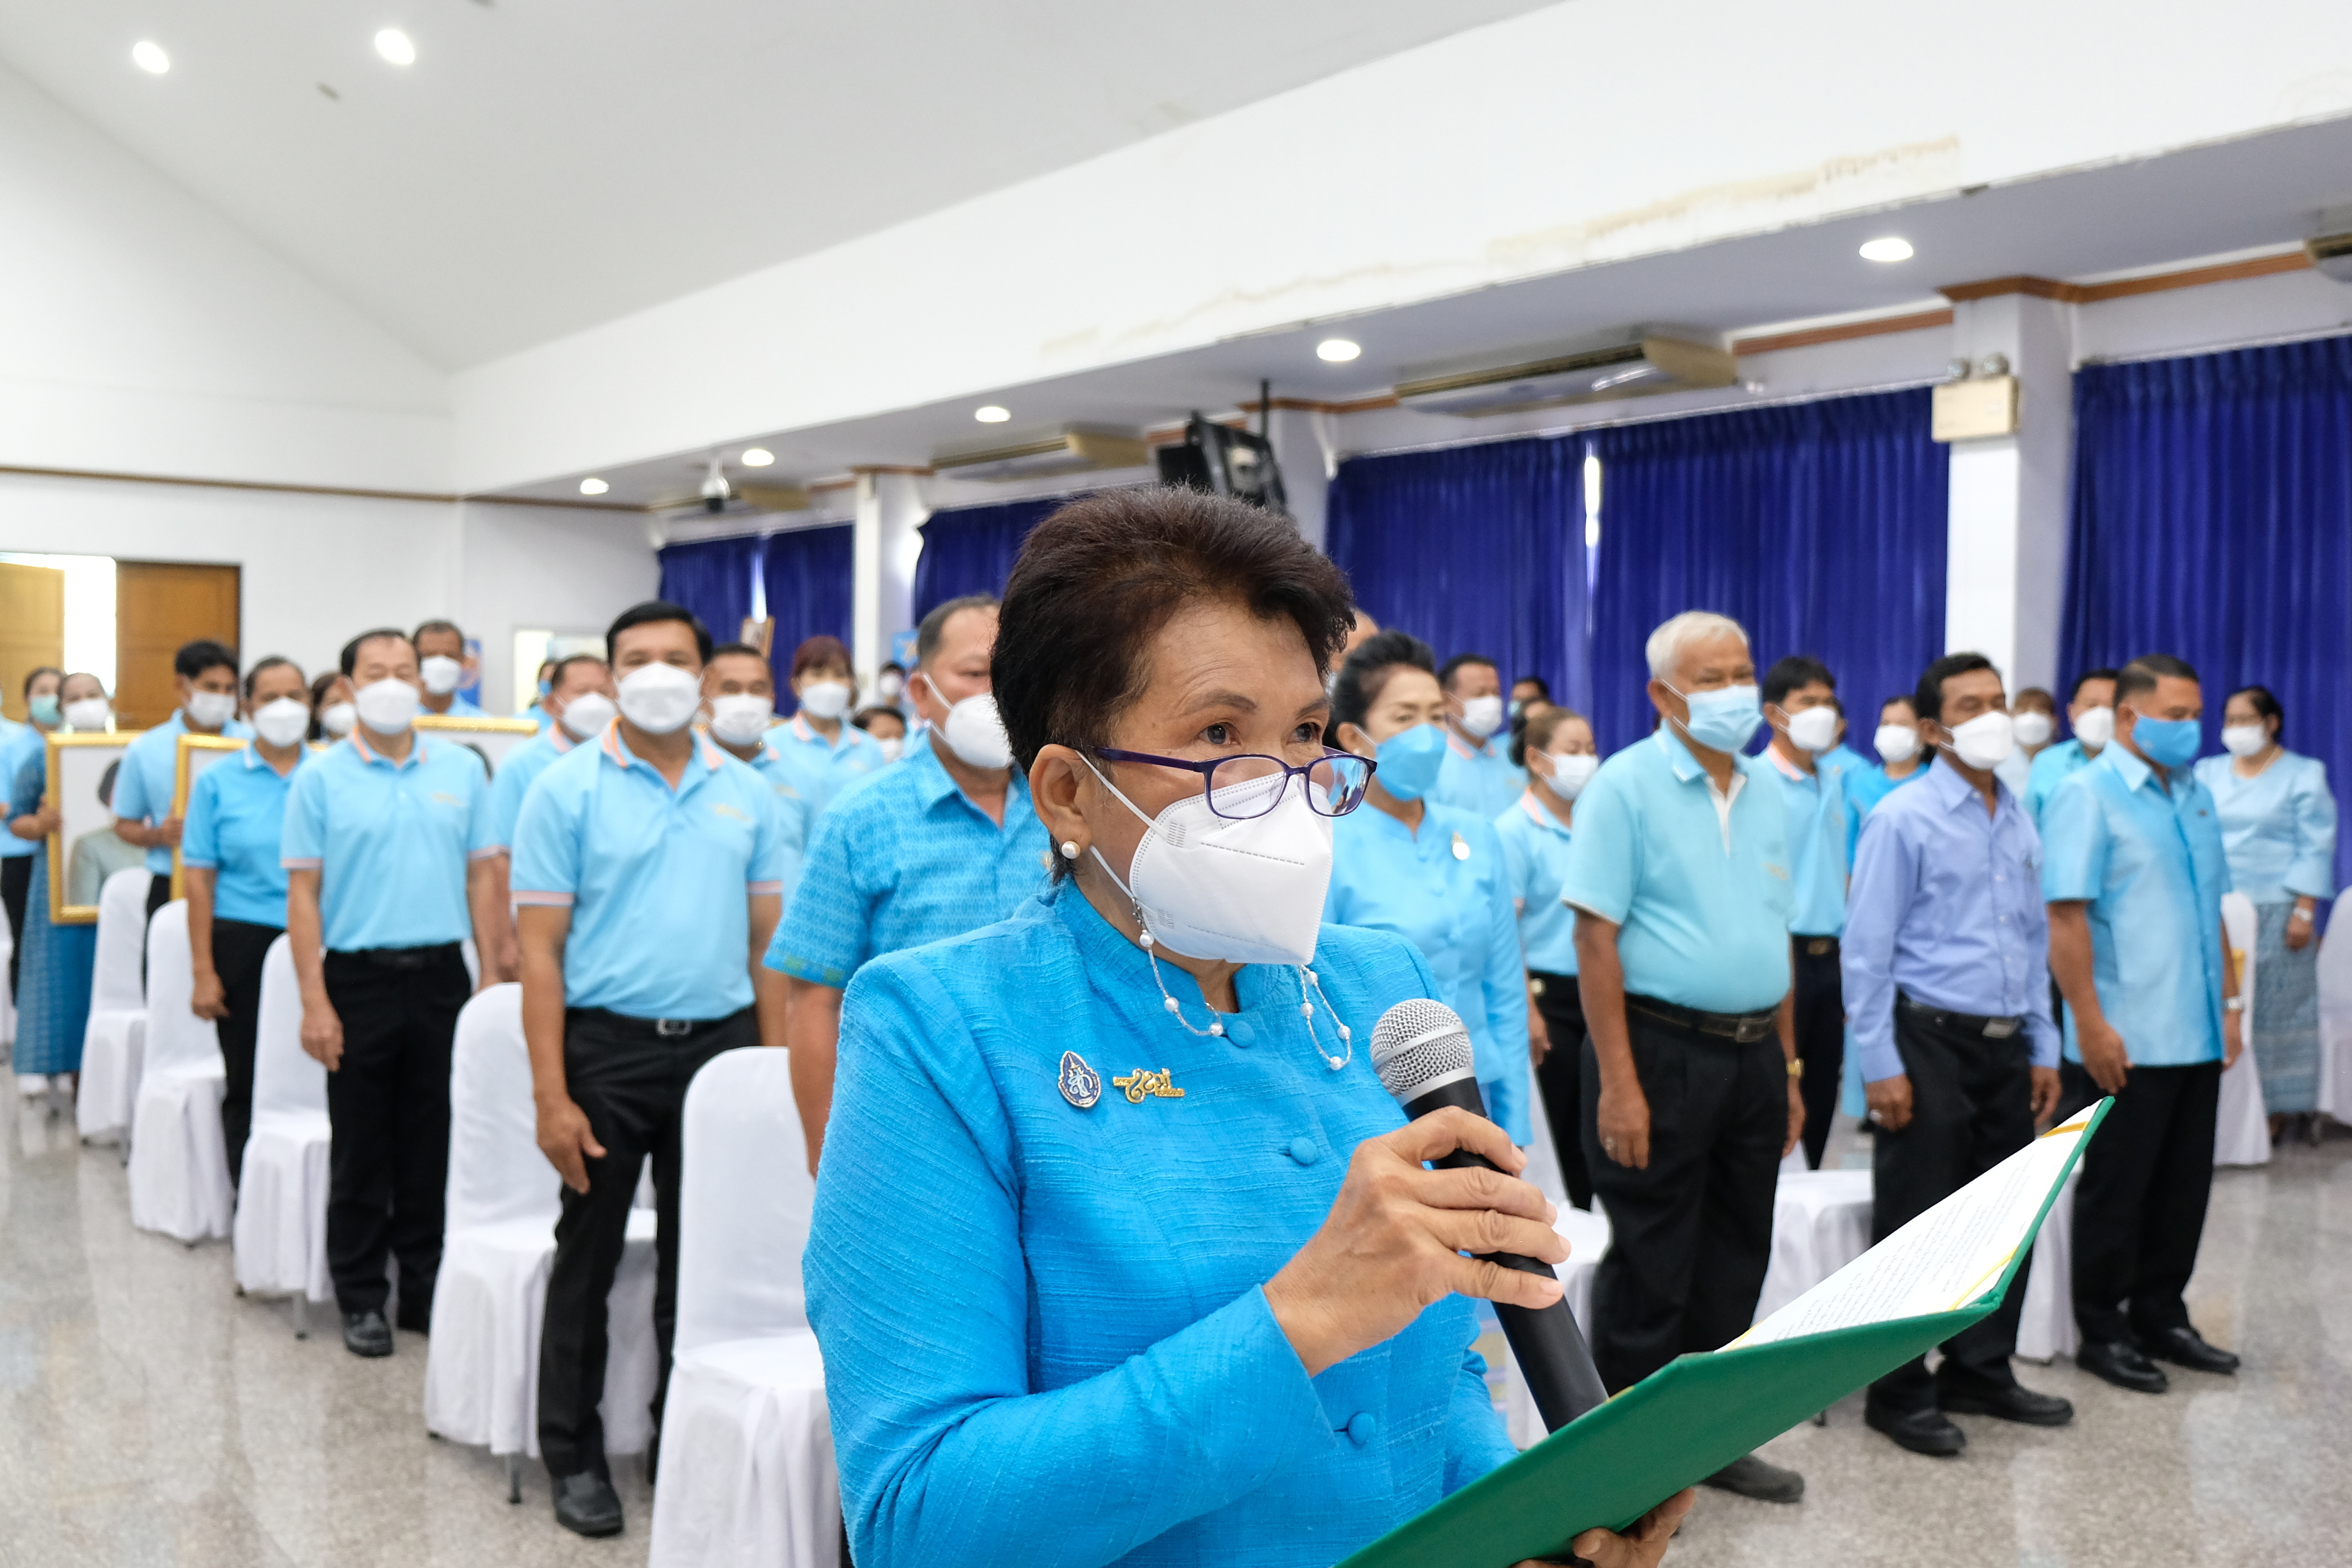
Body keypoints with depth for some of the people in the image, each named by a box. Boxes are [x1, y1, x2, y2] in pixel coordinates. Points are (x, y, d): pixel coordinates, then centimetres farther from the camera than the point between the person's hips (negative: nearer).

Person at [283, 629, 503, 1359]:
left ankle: (426, 1290, 20)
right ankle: (361, 1299, 17)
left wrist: (493, 978, 2)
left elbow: (481, 876, 8)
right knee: (361, 1151, 6)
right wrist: (315, 1003, -9)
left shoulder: (462, 770, 5)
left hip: (441, 975, 2)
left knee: (434, 1146, 9)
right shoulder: (321, 778, -1)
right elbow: (303, 892, -3)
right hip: (359, 977, -2)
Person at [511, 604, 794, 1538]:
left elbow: (768, 944, 8)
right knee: (589, 1255, 8)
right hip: (607, 1045, -3)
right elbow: (540, 950, -6)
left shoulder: (748, 794, 6)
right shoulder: (566, 789, -3)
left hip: (719, 1042, 3)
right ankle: (574, 1455, 22)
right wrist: (551, 1096, -12)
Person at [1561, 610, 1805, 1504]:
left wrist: (1789, 1066, 12)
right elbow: (1596, 936, -14)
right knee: (1651, 1270, 2)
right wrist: (1619, 1083, -19)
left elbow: (1774, 935, 16)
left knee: (1736, 1260, 14)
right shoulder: (1627, 786, -9)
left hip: (1754, 1053, 7)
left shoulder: (1763, 789, 11)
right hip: (1662, 1050, -6)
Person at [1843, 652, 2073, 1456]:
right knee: (1916, 1228, 1)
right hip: (1929, 1042, -6)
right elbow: (1866, 952, -10)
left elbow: (2035, 940, 17)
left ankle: (1981, 1372, 29)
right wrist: (1880, 1065, -14)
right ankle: (1899, 1394, 13)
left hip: (2007, 1047, 6)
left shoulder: (2019, 822, 11)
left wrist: (2044, 1048, 13)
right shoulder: (1903, 819, -9)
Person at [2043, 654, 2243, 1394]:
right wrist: (2092, 1027, -20)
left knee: (2183, 1188, 14)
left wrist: (2230, 1003, 15)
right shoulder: (2086, 795, -11)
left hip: (2196, 1037, 7)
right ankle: (2102, 1332, 17)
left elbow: (2213, 909, 19)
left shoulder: (2197, 797, 12)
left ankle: (2160, 1316, 29)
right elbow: (2065, 917, -17)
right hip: (2125, 1042, -7)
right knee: (2116, 1191, 4)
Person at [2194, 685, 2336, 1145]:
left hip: (2275, 911, -3)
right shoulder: (2208, 774, 14)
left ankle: (2279, 1106, 4)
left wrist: (2304, 912, -9)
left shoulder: (2304, 775, 5)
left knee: (2276, 1007, -2)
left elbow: (2315, 848, -1)